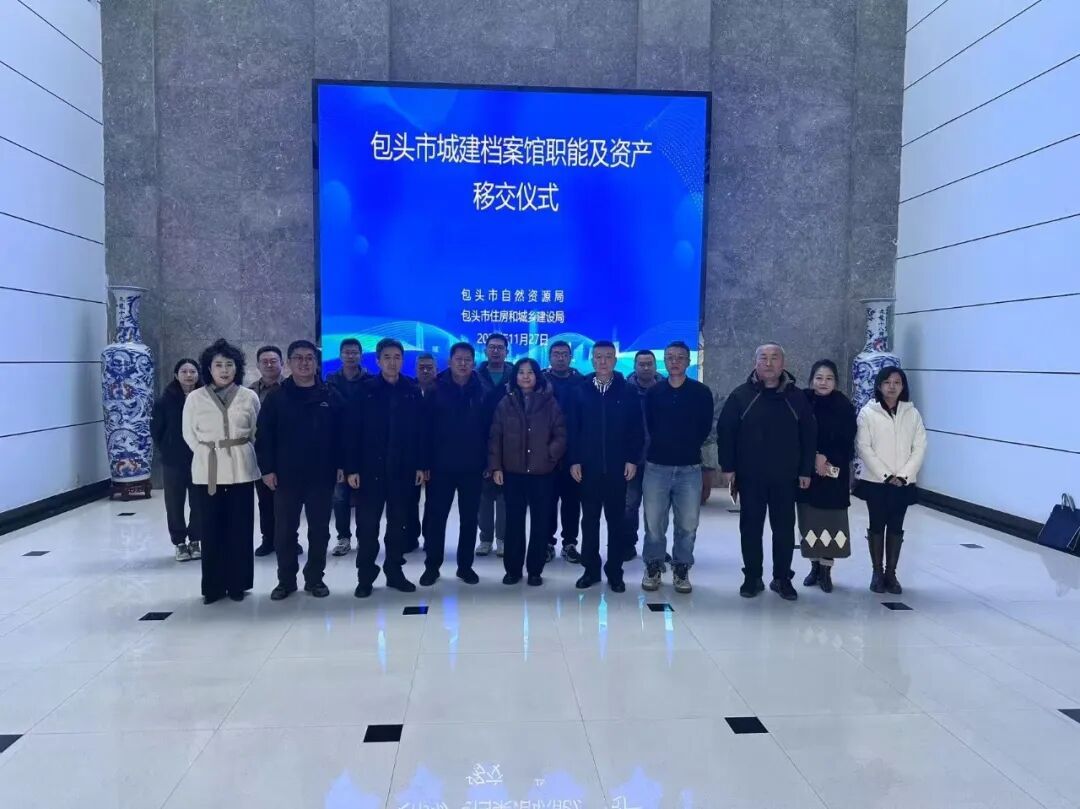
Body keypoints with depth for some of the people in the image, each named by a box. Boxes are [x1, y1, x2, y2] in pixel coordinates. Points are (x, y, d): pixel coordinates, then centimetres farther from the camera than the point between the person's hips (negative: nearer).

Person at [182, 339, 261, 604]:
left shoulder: (250, 397, 0)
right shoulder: (195, 398, 1)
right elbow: (189, 435, 6)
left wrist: (238, 452, 3)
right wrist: (208, 454, 0)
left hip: (241, 470, 0)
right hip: (207, 471, 0)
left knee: (240, 529, 4)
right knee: (211, 530, 4)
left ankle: (237, 584, 15)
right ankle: (213, 586, 14)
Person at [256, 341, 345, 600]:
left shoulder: (332, 396, 2)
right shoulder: (276, 398, 1)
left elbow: (342, 434, 3)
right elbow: (263, 436, 0)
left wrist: (340, 465, -2)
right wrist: (267, 469, -6)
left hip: (322, 476, 0)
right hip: (286, 477, 0)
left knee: (319, 531, 8)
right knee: (284, 531, 7)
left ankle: (315, 578, 22)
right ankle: (286, 580, 21)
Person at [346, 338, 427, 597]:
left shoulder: (413, 391, 4)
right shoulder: (365, 390, -2)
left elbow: (420, 430, 4)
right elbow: (353, 431, -5)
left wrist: (420, 465, -1)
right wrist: (352, 467, -9)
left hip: (403, 469, 2)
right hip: (371, 468, -2)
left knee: (398, 524, 11)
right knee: (367, 524, 3)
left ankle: (394, 572, 23)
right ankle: (365, 576, 15)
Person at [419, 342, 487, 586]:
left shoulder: (482, 391, 1)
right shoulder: (436, 390, -1)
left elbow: (489, 428, 1)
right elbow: (426, 428, -4)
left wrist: (488, 461, -4)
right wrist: (425, 462, -9)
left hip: (472, 467, 1)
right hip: (441, 466, -1)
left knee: (469, 518, 10)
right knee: (435, 517, 5)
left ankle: (465, 565, 22)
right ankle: (432, 566, 18)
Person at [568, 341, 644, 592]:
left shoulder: (627, 393, 2)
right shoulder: (581, 392, 3)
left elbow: (637, 430, 1)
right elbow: (573, 429, 3)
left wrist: (632, 460, -6)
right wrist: (574, 460, -3)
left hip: (617, 467, -1)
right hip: (588, 467, 1)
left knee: (616, 520, 7)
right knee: (589, 519, 8)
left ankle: (614, 571, 16)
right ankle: (591, 569, 18)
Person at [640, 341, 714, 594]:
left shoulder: (701, 392, 2)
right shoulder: (653, 392, 6)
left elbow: (705, 428, 6)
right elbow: (648, 425, 11)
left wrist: (688, 447, 6)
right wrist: (663, 446, 8)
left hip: (689, 468, 0)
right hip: (657, 466, 1)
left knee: (687, 524, 4)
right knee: (653, 522, 3)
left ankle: (681, 570, 19)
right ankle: (653, 567, 18)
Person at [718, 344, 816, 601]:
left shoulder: (797, 397, 3)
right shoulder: (741, 395, -1)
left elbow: (809, 436, 5)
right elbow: (725, 432, -1)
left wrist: (806, 470, 0)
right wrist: (728, 467, -6)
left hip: (786, 477, 1)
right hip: (750, 476, -1)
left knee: (784, 528, 7)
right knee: (751, 527, 7)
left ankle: (782, 578, 20)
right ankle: (752, 578, 18)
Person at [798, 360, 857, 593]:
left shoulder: (845, 406, -3)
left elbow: (846, 442, -6)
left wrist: (826, 458, -15)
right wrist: (814, 457, -14)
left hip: (835, 473, -1)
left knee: (832, 520, -1)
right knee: (809, 520, 6)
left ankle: (826, 569, 11)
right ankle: (815, 566, 21)